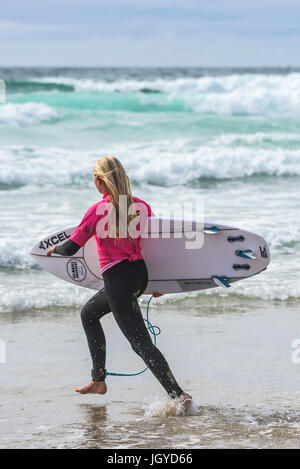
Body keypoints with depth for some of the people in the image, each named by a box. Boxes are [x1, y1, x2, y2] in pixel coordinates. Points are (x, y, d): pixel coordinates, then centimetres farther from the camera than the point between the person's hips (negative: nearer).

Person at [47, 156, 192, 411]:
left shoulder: (98, 211, -13)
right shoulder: (142, 206, 3)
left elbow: (71, 248, -7)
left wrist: (53, 249, 17)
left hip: (117, 277, -8)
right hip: (140, 274, 8)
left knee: (141, 342, -8)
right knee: (89, 314, 28)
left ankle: (179, 395, -20)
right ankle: (98, 380, 32)